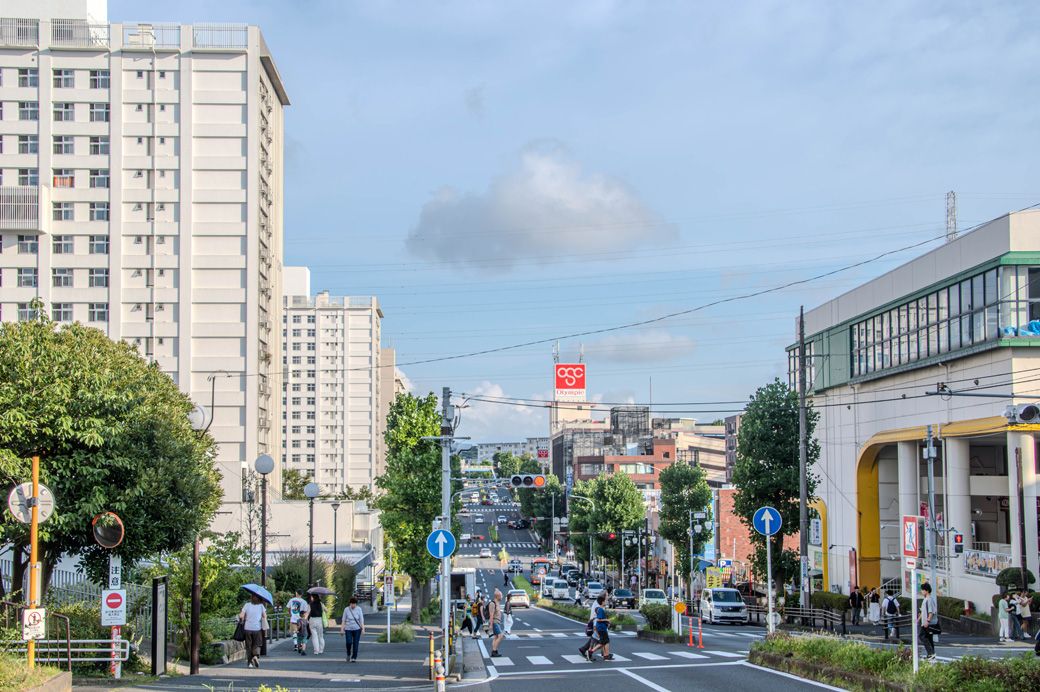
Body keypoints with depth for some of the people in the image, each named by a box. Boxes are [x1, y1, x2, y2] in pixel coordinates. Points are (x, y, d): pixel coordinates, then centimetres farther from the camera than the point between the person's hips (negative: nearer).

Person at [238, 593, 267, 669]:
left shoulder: (247, 605, 0)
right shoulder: (261, 606, 1)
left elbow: (241, 616, -6)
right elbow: (264, 616, -3)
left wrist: (242, 620, 12)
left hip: (248, 628, 0)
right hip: (257, 628, 0)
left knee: (249, 646, 11)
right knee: (257, 645, 10)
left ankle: (250, 663, 9)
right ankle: (256, 656, -18)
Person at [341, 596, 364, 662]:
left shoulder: (359, 609, 0)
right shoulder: (346, 609, 0)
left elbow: (361, 620, 0)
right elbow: (343, 620, 3)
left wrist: (363, 629, -7)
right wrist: (342, 629, -1)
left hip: (357, 629, 0)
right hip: (348, 629, 0)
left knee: (356, 644, -2)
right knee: (349, 642, -15)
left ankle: (354, 658, 9)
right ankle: (348, 654, 12)